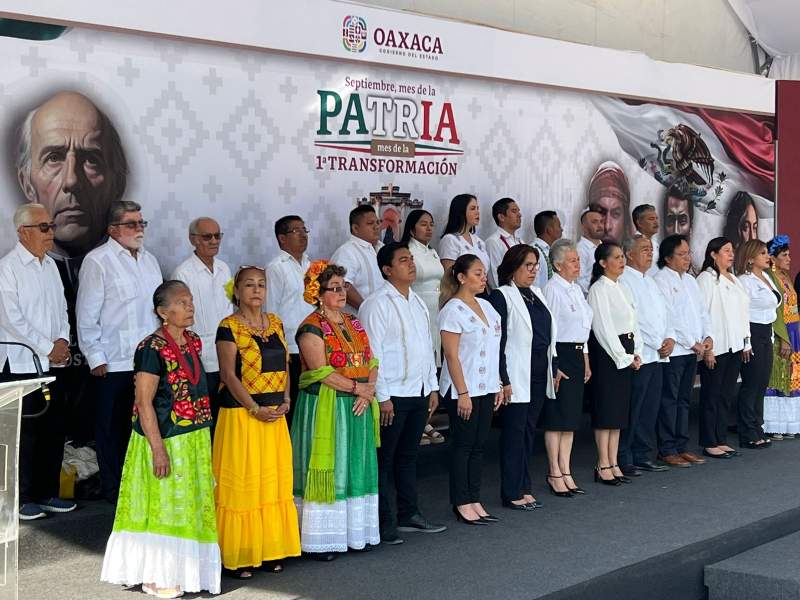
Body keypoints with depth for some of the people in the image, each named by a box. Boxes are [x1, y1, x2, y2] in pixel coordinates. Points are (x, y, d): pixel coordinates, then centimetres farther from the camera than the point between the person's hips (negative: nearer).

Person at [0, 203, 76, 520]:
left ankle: (47, 493, 20)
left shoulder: (50, 264, 13)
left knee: (54, 429, 9)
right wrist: (48, 347, -14)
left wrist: (63, 339, -1)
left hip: (53, 363, 7)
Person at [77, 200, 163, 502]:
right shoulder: (98, 261, -6)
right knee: (113, 427, 4)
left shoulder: (149, 260, 15)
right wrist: (96, 358, -10)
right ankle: (113, 489, 14)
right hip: (113, 363, -6)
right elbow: (87, 315, -8)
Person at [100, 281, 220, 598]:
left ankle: (180, 570, 27)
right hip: (165, 440, -8)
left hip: (195, 440, 8)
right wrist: (158, 449, -22)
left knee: (190, 506, 14)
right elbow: (144, 402, -19)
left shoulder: (193, 342, 8)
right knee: (162, 505, 1)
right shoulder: (153, 349, -17)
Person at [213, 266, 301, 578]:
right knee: (241, 485, -2)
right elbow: (228, 374, -14)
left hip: (275, 416, 6)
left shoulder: (275, 323, 11)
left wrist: (285, 401, -1)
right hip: (241, 414, -6)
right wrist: (256, 409, -18)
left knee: (274, 482, 10)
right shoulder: (229, 327, -8)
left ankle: (270, 551, 20)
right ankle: (236, 557, 6)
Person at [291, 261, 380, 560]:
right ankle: (321, 539, 4)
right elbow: (321, 373, -16)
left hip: (358, 408, 7)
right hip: (326, 408, -7)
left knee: (357, 468, 10)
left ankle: (356, 532, 18)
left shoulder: (353, 323, 13)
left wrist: (369, 392, -7)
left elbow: (371, 362, 10)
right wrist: (357, 387, -14)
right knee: (327, 470, -3)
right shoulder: (312, 328, -9)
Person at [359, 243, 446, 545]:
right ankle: (384, 523, 6)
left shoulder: (417, 302, 14)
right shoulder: (377, 304, -11)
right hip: (393, 394, -8)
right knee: (384, 459, 0)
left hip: (419, 392, 8)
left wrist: (433, 387, 15)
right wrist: (382, 397, -17)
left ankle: (409, 514, 26)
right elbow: (372, 352, -15)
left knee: (409, 455, 17)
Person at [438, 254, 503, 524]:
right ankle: (462, 504, 9)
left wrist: (498, 385, 13)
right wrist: (462, 393, -17)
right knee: (463, 445, 1)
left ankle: (474, 501, 17)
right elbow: (452, 355, -15)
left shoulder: (486, 306, 11)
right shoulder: (453, 310, -12)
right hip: (463, 390, -7)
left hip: (485, 388, 7)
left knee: (478, 445, 10)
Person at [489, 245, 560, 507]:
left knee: (529, 431, 11)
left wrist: (554, 368, 16)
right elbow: (497, 341, -13)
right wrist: (503, 380, -16)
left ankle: (524, 488, 18)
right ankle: (512, 493, 5)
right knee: (514, 432, -2)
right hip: (517, 377, -7)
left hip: (539, 374, 7)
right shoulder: (501, 296, -8)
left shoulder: (536, 294, 14)